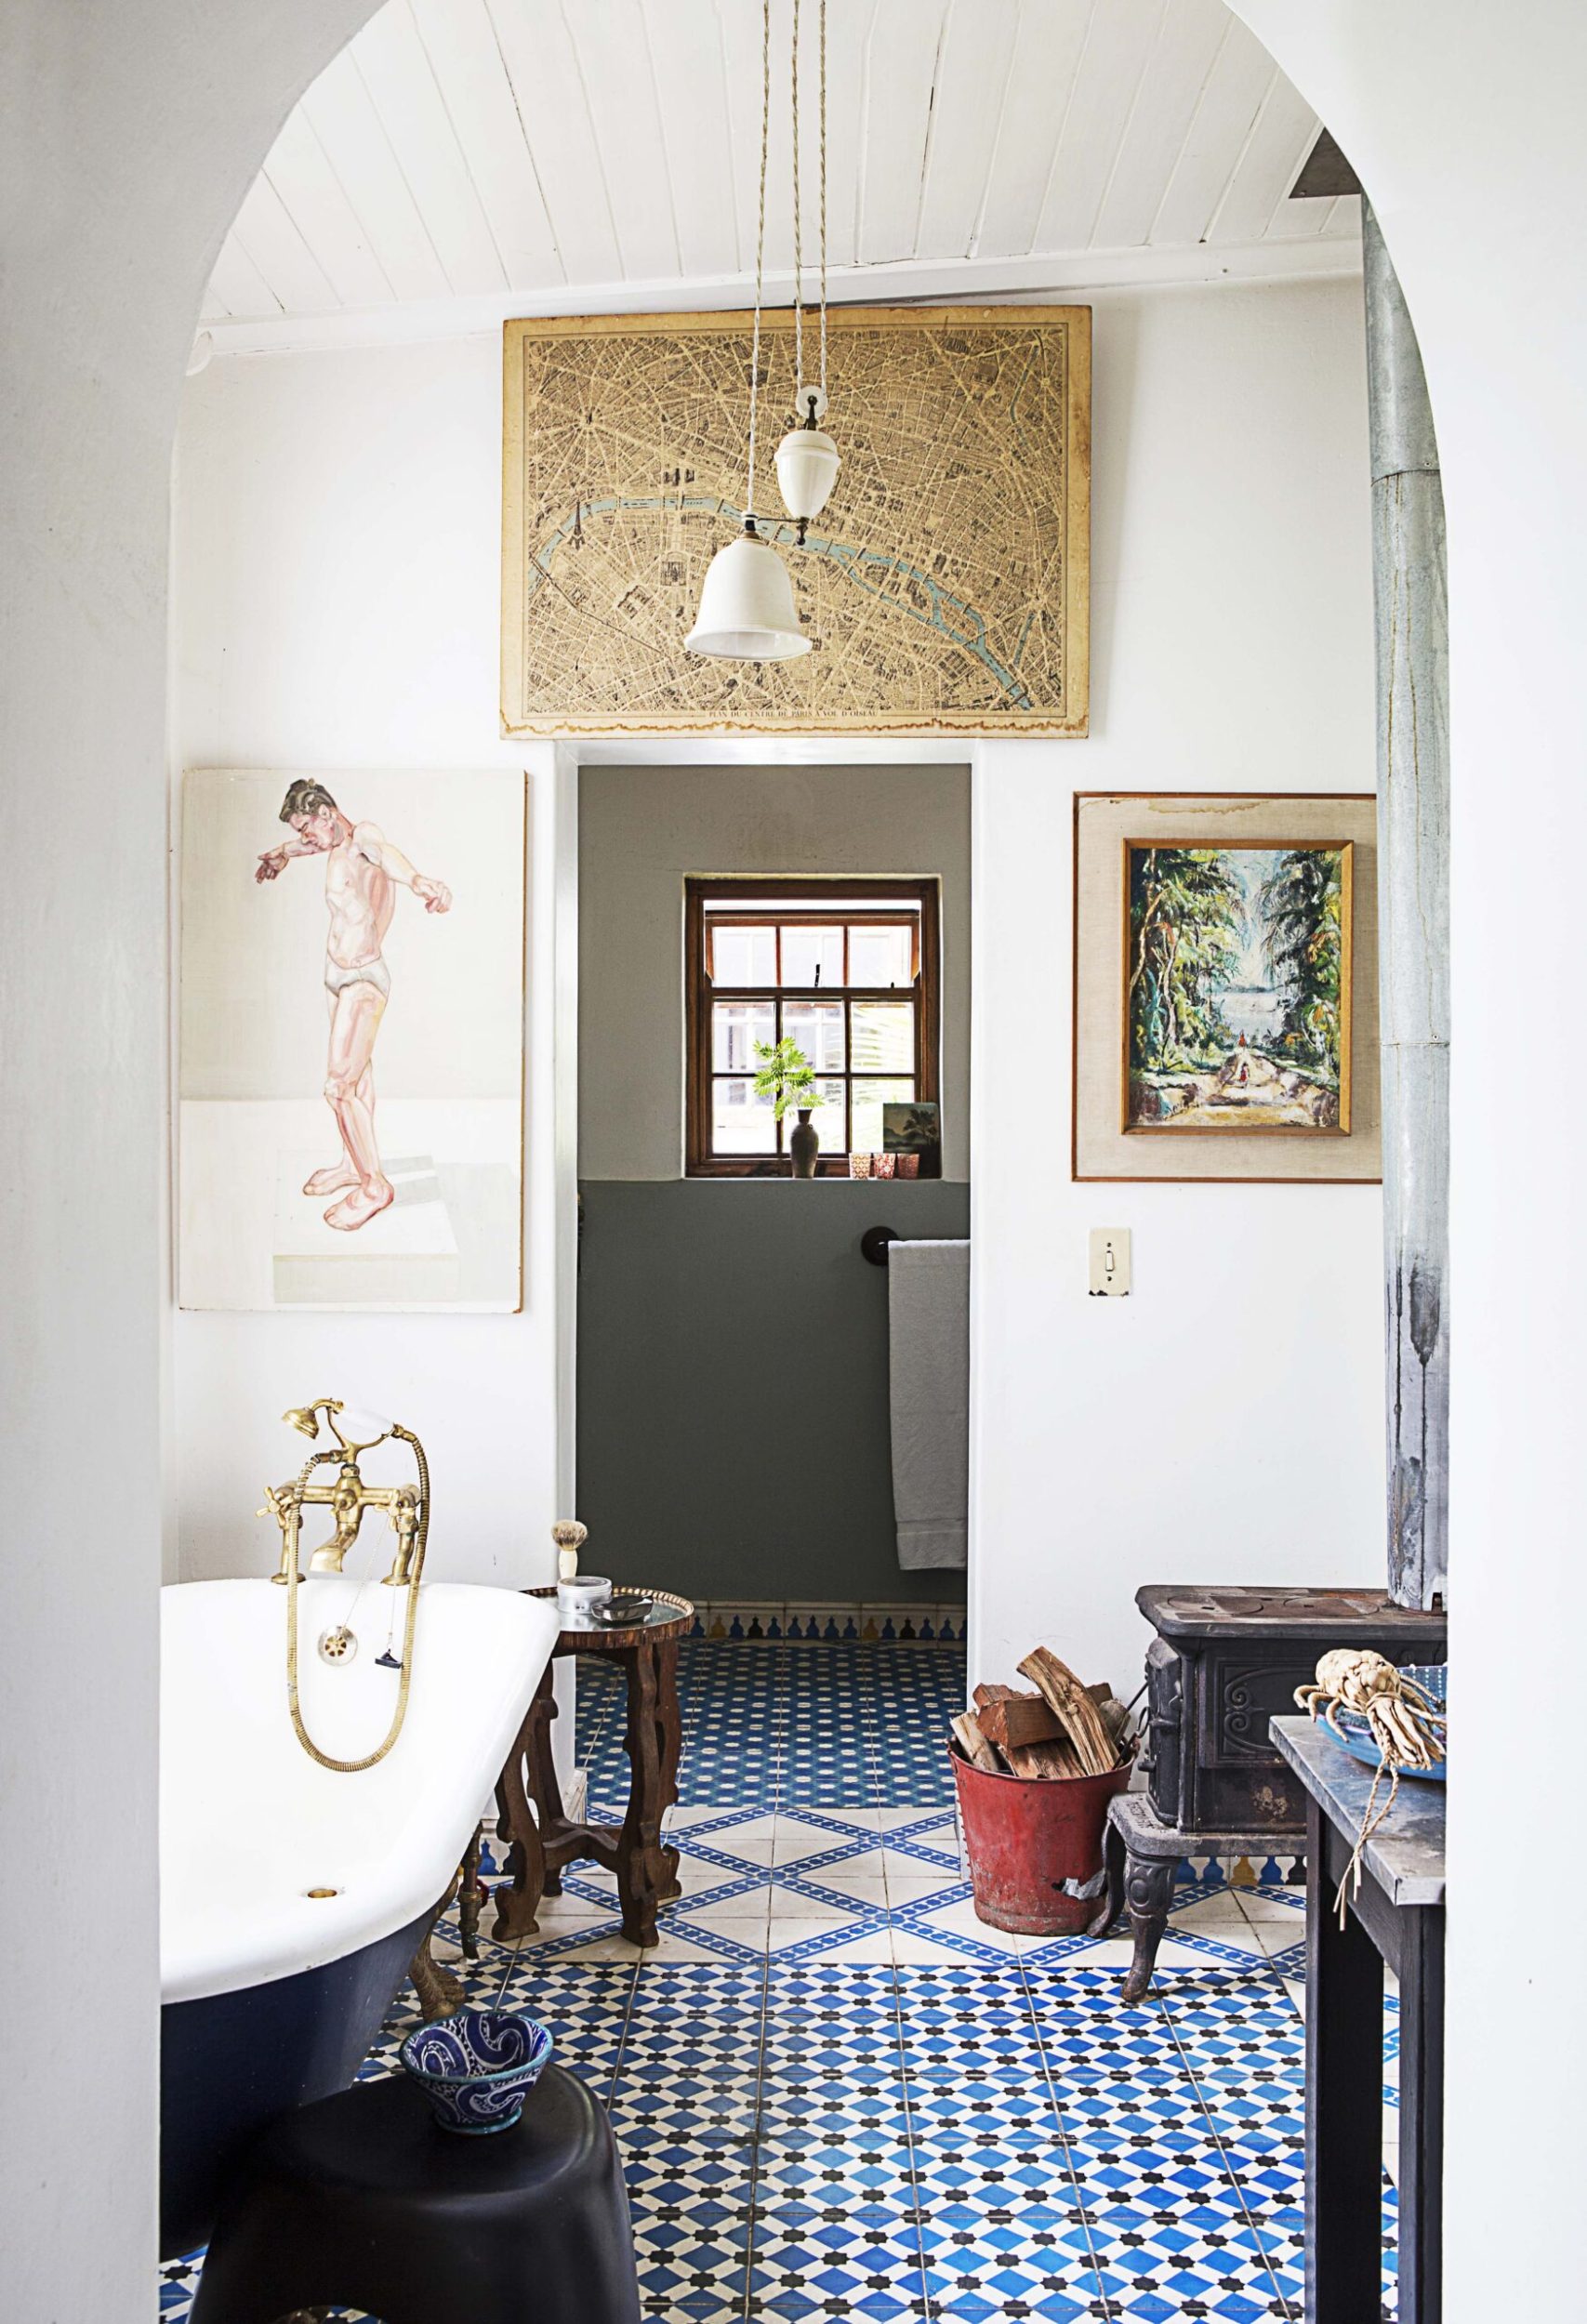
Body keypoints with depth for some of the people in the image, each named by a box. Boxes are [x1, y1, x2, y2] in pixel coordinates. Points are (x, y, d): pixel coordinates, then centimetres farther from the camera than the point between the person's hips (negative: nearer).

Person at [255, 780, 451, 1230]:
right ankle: (353, 1163, 31)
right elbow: (306, 842, 35)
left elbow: (384, 853, -46)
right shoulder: (333, 844, 8)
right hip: (337, 975, 9)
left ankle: (375, 1185, 2)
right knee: (356, 1075, 19)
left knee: (340, 1087, -10)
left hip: (363, 982, -9)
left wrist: (418, 881, -68)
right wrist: (280, 853, 57)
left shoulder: (363, 836, -19)